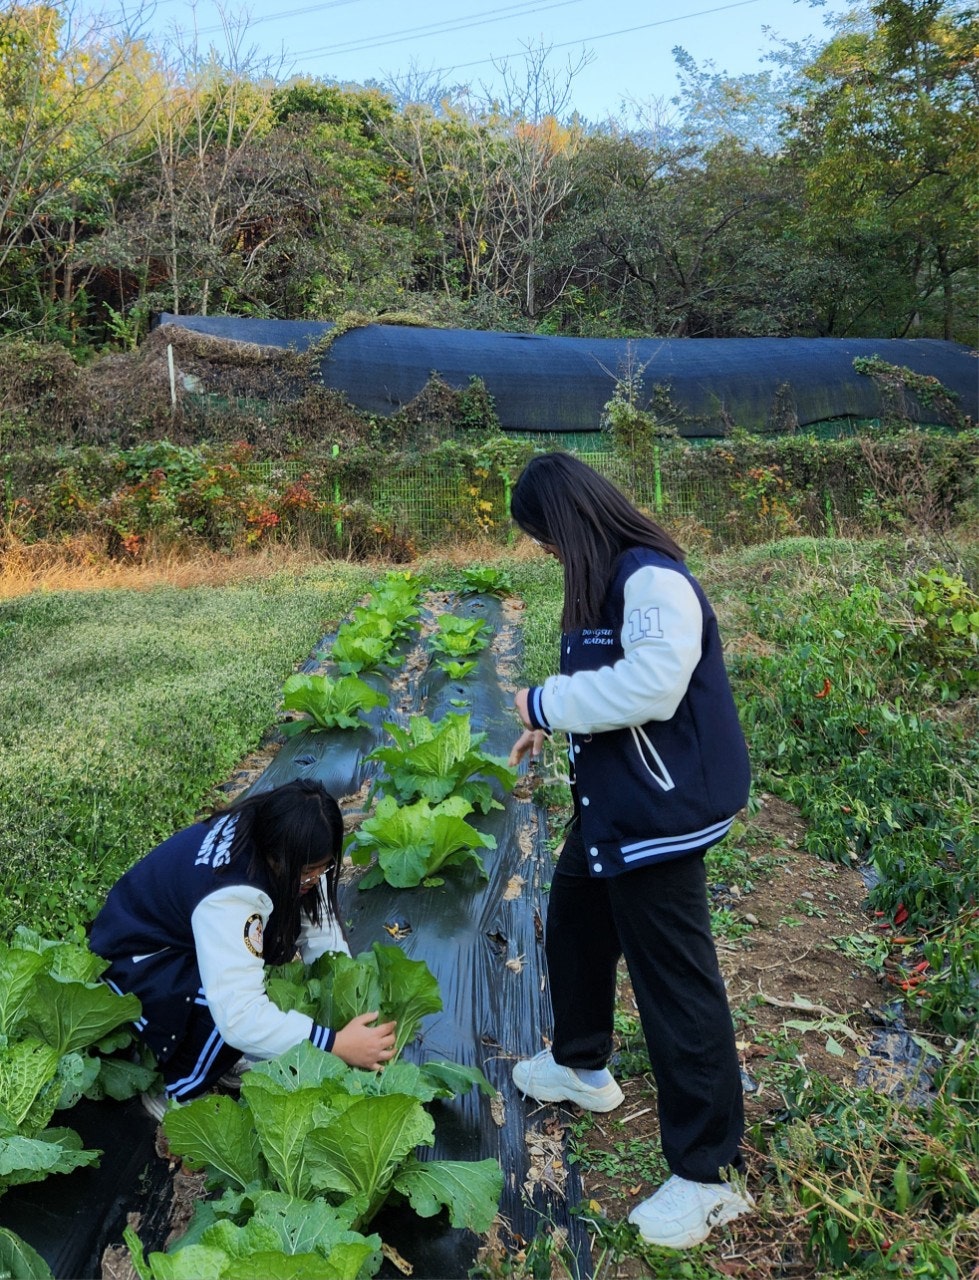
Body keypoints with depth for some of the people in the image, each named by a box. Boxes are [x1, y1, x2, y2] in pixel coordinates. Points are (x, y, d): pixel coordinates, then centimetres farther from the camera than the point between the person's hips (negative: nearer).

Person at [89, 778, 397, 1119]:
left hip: (182, 930, 9)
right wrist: (336, 1044, -38)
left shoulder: (270, 834, -17)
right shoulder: (228, 895, -39)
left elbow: (319, 926, -10)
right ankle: (175, 1093, -4)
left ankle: (217, 1052, 7)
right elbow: (240, 1016, -42)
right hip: (133, 961, -8)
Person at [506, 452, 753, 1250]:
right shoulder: (608, 577, 9)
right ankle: (582, 1065, 51)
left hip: (658, 813, -11)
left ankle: (712, 1175, 15)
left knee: (676, 983, -1)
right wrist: (551, 725, 11)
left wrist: (545, 701, -19)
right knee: (573, 928, 26)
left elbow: (650, 685, -31)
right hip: (611, 804, 11)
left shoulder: (652, 579, -22)